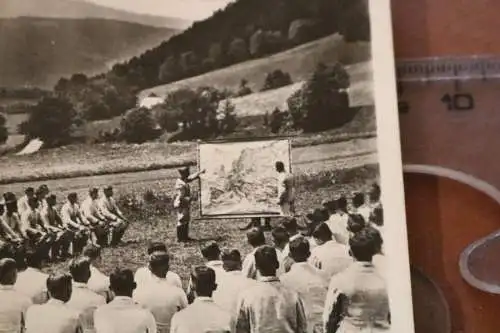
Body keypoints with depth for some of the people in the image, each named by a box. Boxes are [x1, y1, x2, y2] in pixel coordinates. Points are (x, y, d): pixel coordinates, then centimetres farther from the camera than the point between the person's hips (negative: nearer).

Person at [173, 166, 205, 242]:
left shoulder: (184, 181, 6)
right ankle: (180, 238, 5)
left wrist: (200, 172, 23)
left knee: (186, 221, 15)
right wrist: (189, 199, -15)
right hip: (181, 205, -10)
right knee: (182, 222, -3)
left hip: (186, 205, 10)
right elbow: (180, 197, -25)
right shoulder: (180, 185, -23)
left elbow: (191, 177, 21)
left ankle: (185, 237, 23)